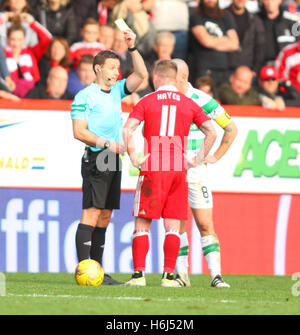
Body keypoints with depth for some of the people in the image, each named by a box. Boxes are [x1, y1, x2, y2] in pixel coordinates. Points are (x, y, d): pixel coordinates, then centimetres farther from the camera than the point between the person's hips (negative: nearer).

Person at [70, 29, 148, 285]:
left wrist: (133, 48, 0)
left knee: (105, 216, 6)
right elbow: (79, 131, -10)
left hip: (114, 159, 8)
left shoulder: (117, 91, 16)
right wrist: (106, 144, -18)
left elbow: (141, 75, 11)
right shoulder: (84, 96, -4)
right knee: (91, 213, -13)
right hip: (95, 159, -8)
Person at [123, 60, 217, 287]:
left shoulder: (146, 102, 3)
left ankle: (139, 274, -3)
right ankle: (169, 275, 2)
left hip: (152, 169, -2)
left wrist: (134, 158, -6)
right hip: (178, 170, 2)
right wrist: (200, 159, 7)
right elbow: (211, 132, 3)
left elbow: (127, 129, -9)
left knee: (142, 224, 3)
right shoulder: (189, 104, 8)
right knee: (173, 226, 5)